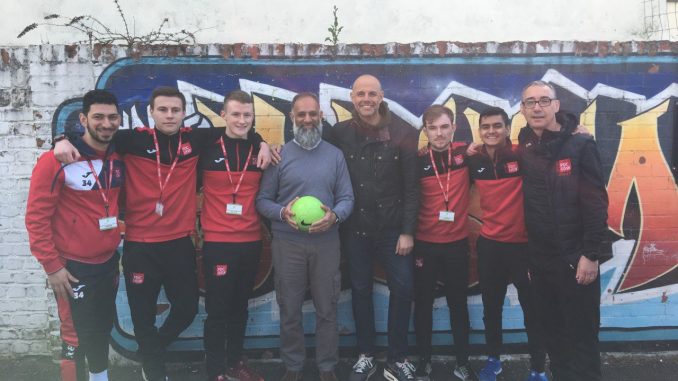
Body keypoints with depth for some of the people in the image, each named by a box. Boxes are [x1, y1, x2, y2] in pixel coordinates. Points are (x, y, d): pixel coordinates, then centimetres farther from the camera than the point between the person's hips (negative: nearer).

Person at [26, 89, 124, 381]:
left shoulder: (118, 159, 2)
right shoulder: (57, 161, -16)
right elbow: (36, 218, -14)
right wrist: (52, 266, -14)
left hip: (109, 263, 6)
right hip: (73, 268, -6)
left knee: (102, 330, 21)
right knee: (77, 338, 4)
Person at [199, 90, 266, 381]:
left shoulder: (260, 150, 4)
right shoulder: (207, 149, -5)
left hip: (251, 242, 3)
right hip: (217, 243, -3)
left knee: (240, 306, 16)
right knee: (217, 310, 4)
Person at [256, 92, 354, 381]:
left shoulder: (335, 155, 6)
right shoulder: (278, 155, 1)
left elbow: (347, 198, 4)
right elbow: (262, 200, 0)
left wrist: (334, 216, -17)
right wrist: (282, 213, -20)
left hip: (326, 243, 1)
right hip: (287, 243, -1)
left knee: (327, 309, 9)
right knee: (290, 309, 10)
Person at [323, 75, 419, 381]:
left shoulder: (403, 133, -5)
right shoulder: (340, 133, 0)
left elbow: (411, 187, -6)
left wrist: (408, 230, -9)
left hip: (393, 228, -1)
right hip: (355, 228, 2)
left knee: (402, 288, 0)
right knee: (360, 290, 12)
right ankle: (365, 355, 28)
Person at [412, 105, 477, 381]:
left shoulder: (466, 153, -4)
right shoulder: (418, 161, -7)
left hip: (457, 242, 1)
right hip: (424, 244, -1)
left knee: (458, 304, 13)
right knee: (423, 304, 10)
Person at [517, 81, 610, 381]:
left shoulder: (580, 146, -8)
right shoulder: (524, 150, 5)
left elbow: (596, 204, -12)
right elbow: (528, 205, 7)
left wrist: (592, 254, -16)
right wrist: (527, 253, 4)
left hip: (575, 258, -5)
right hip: (540, 258, 5)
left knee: (582, 335, 4)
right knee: (552, 331, 16)